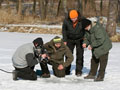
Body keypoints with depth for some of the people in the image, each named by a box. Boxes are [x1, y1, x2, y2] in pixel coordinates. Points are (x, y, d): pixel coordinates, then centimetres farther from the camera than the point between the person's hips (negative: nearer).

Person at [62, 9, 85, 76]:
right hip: (70, 40, 1)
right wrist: (65, 40, -1)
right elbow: (64, 30, 1)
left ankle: (78, 71, 3)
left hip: (79, 40, -1)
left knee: (79, 55, -3)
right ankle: (67, 70, 9)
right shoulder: (66, 21, -17)